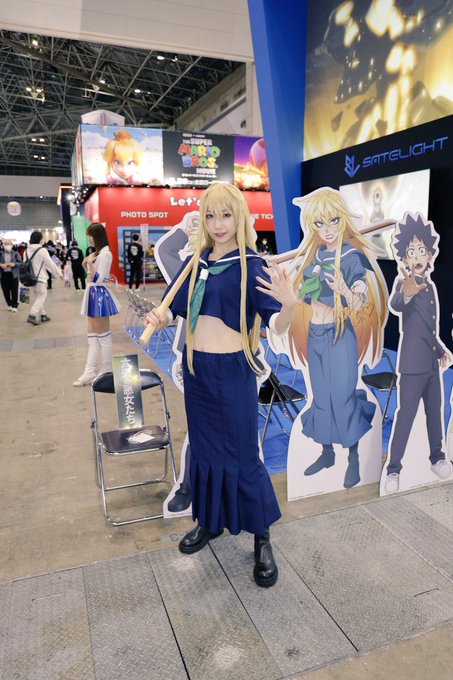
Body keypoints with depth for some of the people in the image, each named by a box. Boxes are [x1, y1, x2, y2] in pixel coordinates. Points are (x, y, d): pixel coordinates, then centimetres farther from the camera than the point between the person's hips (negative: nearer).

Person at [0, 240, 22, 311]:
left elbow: (20, 262, -3)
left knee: (14, 291, 0)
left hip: (13, 274, -2)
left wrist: (13, 264, -19)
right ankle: (9, 304, 24)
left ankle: (14, 305, 11)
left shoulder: (15, 253, -2)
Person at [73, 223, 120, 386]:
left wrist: (90, 262, -19)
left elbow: (99, 279, -19)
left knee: (102, 335, -1)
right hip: (93, 294, 10)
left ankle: (106, 371, 9)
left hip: (100, 295, -10)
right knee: (92, 335, 8)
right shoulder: (97, 253, 15)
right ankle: (90, 372, 11)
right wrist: (87, 263, 6)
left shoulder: (105, 254, -15)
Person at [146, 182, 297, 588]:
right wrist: (159, 318, -11)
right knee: (203, 448, 18)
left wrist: (289, 304, -39)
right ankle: (209, 521, 40)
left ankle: (262, 538, 24)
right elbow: (173, 310, 12)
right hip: (195, 368, 6)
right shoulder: (194, 263, 5)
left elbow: (278, 325, -16)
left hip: (233, 371, -5)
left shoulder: (250, 265, -10)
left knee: (242, 456, 3)